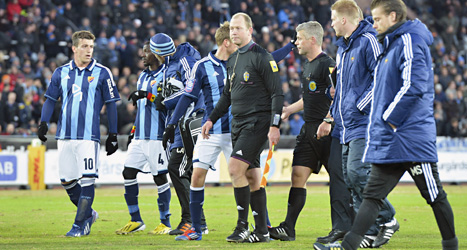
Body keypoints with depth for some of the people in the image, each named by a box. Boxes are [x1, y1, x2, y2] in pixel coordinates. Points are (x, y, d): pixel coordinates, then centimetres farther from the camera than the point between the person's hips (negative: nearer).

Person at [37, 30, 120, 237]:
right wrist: (43, 122, 1)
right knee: (67, 181, 6)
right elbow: (51, 99, 16)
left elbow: (111, 104, 4)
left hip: (89, 136, -4)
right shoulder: (61, 72, 10)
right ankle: (88, 213, 27)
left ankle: (81, 224, -3)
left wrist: (112, 135, 2)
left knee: (86, 180, -10)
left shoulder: (102, 73, 2)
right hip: (65, 135, 4)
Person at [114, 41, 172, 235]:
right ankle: (136, 221, 10)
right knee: (128, 173, 2)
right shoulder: (143, 77, 19)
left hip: (157, 137, -8)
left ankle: (165, 223, 7)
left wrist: (147, 95, -22)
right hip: (140, 137, 8)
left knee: (160, 177, -3)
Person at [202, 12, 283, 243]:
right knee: (252, 177, 6)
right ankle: (261, 231, 8)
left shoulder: (261, 57, -8)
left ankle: (242, 226, -12)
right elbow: (227, 95, 26)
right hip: (238, 124, 8)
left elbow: (277, 94, -10)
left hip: (257, 123, -8)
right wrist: (212, 119, 20)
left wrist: (274, 126, -17)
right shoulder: (233, 60, 16)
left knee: (235, 168, -18)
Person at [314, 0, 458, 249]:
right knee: (372, 194, 3)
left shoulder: (410, 42, -11)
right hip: (387, 140, 10)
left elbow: (414, 86, -22)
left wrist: (390, 119, -16)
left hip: (411, 137, -10)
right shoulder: (391, 45, 20)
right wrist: (379, 125, 18)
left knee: (434, 195, 1)